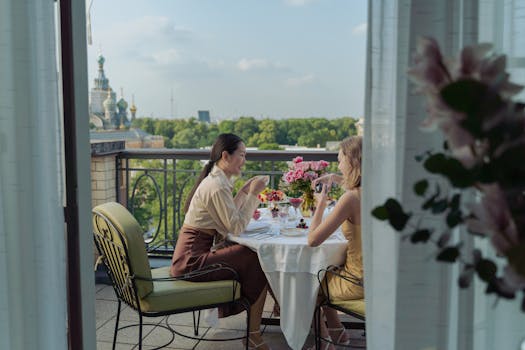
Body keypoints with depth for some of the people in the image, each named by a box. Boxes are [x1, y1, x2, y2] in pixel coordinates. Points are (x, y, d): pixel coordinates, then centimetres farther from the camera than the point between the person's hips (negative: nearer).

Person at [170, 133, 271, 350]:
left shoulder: (216, 180, 11)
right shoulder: (217, 187, -20)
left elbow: (228, 217, 16)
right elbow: (236, 227, -17)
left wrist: (244, 191, 9)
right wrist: (253, 194, -12)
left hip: (190, 255, 10)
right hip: (193, 261, -10)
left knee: (253, 253, 9)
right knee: (259, 262, -11)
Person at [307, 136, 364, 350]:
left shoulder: (351, 198, -28)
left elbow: (313, 240, -25)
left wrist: (321, 204, -13)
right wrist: (334, 178, 13)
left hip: (358, 282, -7)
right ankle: (337, 332, 40)